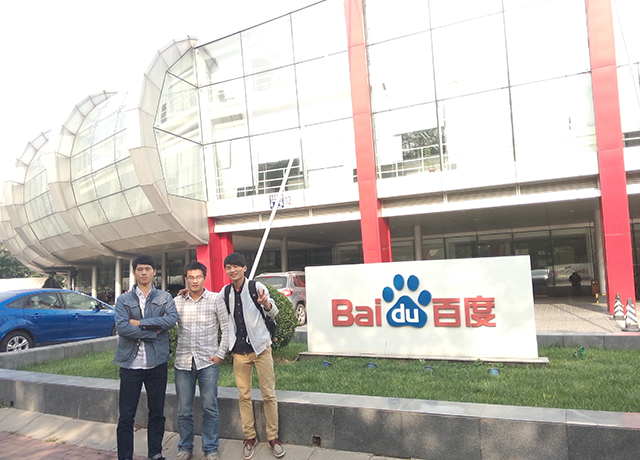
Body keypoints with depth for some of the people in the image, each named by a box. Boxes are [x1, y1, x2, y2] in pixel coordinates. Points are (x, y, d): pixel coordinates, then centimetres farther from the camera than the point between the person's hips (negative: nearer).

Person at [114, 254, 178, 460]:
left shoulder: (165, 298, 5)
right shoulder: (123, 300, 3)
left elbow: (172, 319, -13)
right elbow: (121, 327, -12)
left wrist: (140, 323, -15)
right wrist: (154, 330, -14)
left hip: (157, 363, 1)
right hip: (131, 364, -1)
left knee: (157, 413, 13)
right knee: (126, 416, 5)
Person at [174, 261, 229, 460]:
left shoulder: (215, 299, -2)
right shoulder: (177, 301, 5)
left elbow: (226, 328, 1)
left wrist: (220, 354, -3)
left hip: (208, 362, -2)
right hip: (183, 362, 2)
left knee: (210, 408, 4)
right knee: (184, 410, 11)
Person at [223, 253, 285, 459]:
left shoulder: (257, 287, -6)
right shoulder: (225, 293, 4)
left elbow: (273, 313, -2)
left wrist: (266, 303, -25)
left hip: (260, 347, -3)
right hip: (239, 351, 3)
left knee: (268, 395, 1)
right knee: (244, 396, 9)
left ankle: (273, 437, 14)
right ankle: (249, 437, 23)